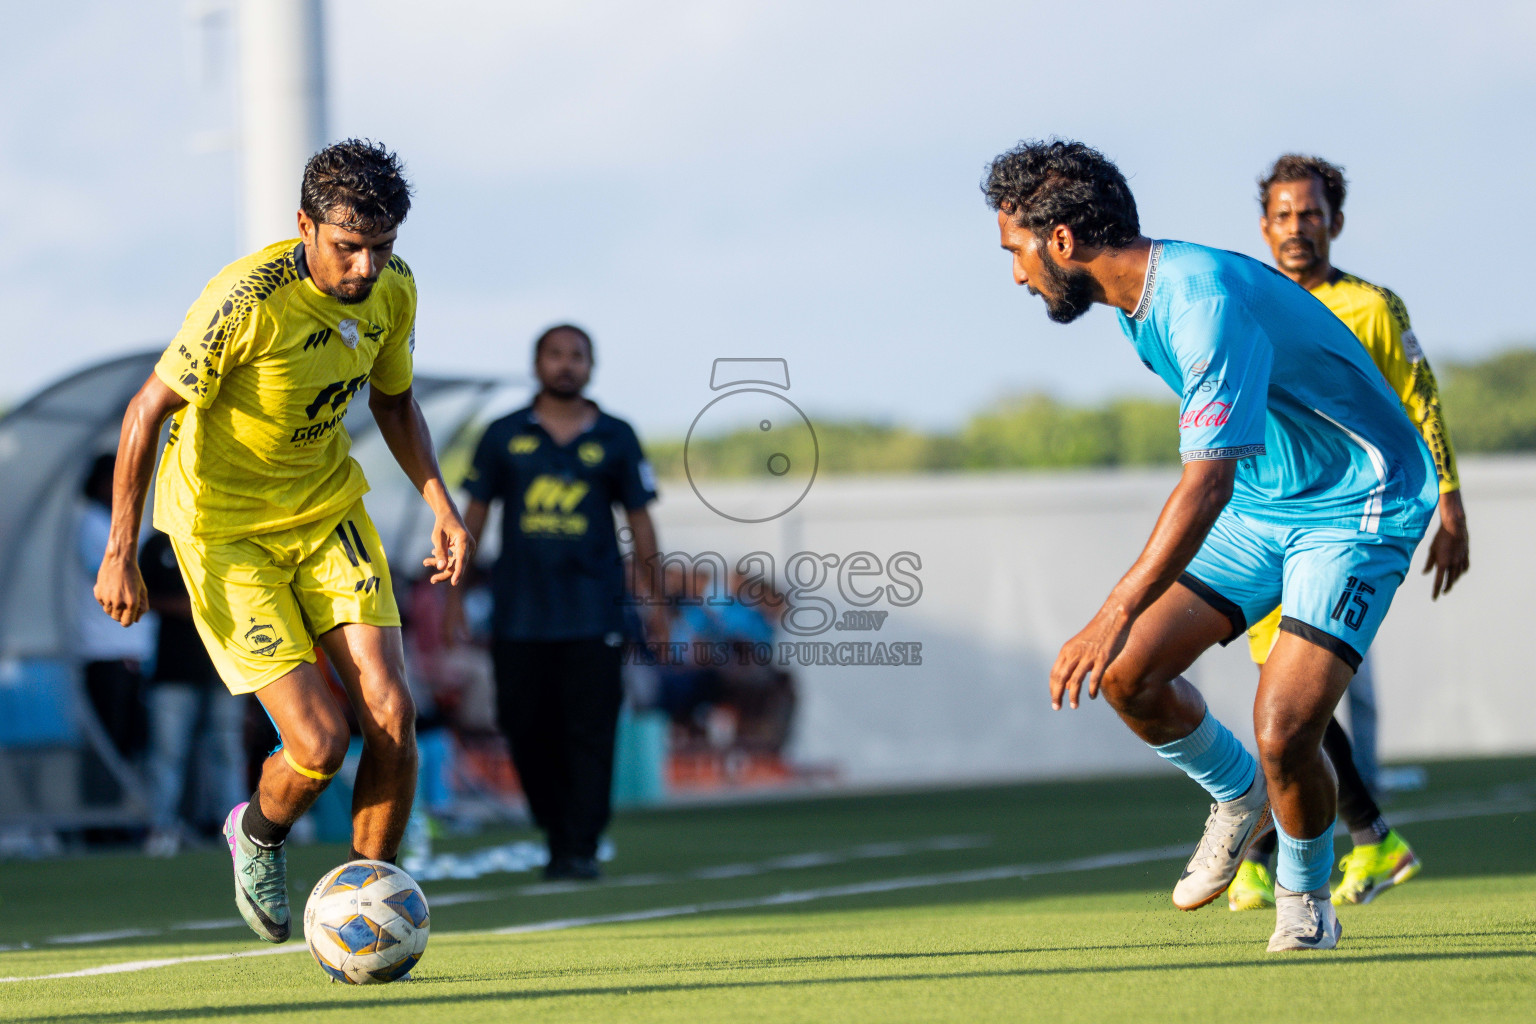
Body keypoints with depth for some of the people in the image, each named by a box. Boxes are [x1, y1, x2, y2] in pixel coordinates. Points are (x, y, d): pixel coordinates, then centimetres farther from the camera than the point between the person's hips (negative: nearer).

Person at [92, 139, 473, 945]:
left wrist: (440, 504, 0)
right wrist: (120, 553, -17)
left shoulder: (392, 289, -8)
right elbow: (148, 410, -17)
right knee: (318, 743, -13)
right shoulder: (246, 301, -27)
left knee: (392, 713, -10)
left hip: (328, 509, 5)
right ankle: (258, 837, 22)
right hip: (224, 527, -5)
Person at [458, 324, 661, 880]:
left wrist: (652, 597, 4)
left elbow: (639, 519, 10)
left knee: (589, 732, -7)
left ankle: (581, 849, -4)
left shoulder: (615, 438, 8)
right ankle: (557, 836, 16)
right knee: (526, 730, 2)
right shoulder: (504, 436, 8)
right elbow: (475, 512, 10)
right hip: (519, 616, 1)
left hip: (594, 616, -1)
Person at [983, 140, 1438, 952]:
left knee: (1283, 735, -19)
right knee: (1130, 675, -6)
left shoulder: (1208, 304, -29)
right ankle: (1238, 796, 22)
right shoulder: (1141, 299, 2)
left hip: (1354, 511, -9)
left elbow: (1207, 484, -37)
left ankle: (1305, 898, 9)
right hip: (1261, 500, 9)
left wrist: (1116, 615, -44)